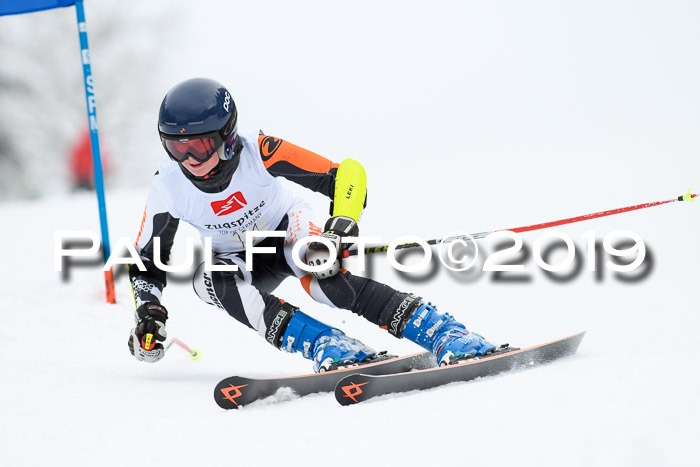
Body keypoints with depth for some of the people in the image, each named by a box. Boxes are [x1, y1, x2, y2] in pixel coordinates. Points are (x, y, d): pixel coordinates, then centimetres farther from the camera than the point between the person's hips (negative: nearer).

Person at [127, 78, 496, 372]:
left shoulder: (258, 152, -31)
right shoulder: (167, 189, -22)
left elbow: (347, 175, -32)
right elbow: (147, 260, -6)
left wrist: (340, 229, -46)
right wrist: (148, 312, -22)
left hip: (286, 227, -3)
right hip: (235, 257, 3)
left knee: (322, 274, -35)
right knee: (210, 278, -33)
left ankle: (447, 337, -37)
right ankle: (331, 349, -40)